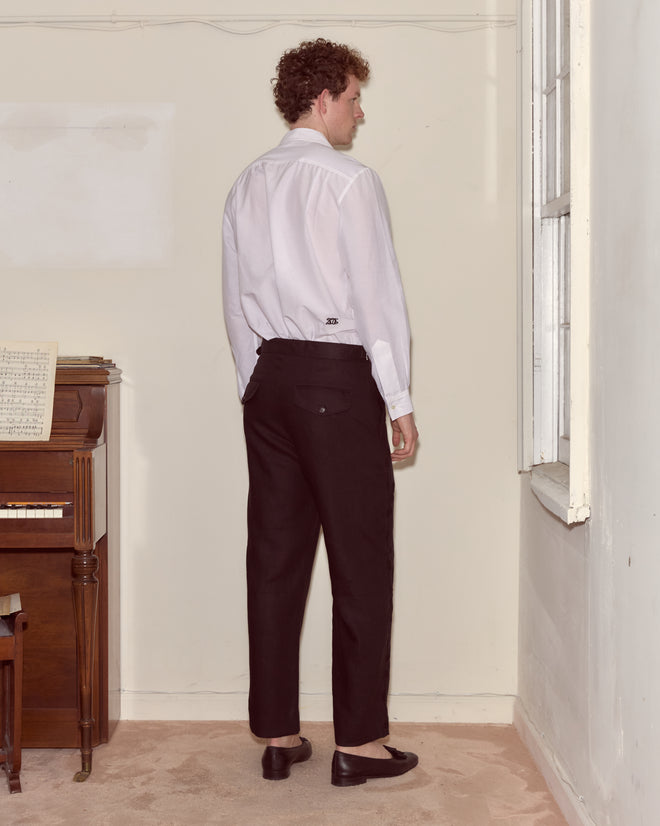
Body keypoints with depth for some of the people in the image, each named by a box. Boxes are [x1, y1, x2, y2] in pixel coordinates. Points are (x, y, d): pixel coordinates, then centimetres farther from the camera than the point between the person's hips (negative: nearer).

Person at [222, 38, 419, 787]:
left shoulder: (248, 185, 13)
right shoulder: (348, 181, -7)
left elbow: (236, 299, 14)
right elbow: (378, 296, -10)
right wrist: (400, 401, -6)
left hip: (269, 373, 7)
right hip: (337, 374, -7)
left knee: (275, 556, 9)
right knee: (360, 560, 0)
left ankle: (277, 734, 16)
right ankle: (358, 741, 6)